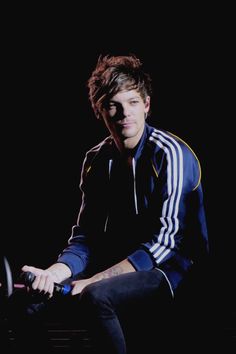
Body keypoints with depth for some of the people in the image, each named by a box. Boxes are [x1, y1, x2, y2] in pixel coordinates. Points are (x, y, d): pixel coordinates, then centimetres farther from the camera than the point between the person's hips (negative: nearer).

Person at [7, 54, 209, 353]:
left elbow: (166, 241, -18)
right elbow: (86, 234, 4)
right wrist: (58, 271, -19)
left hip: (172, 269, -6)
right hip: (119, 263, 6)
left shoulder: (169, 155, -15)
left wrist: (95, 280, -22)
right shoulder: (96, 160, 5)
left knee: (96, 296, -33)